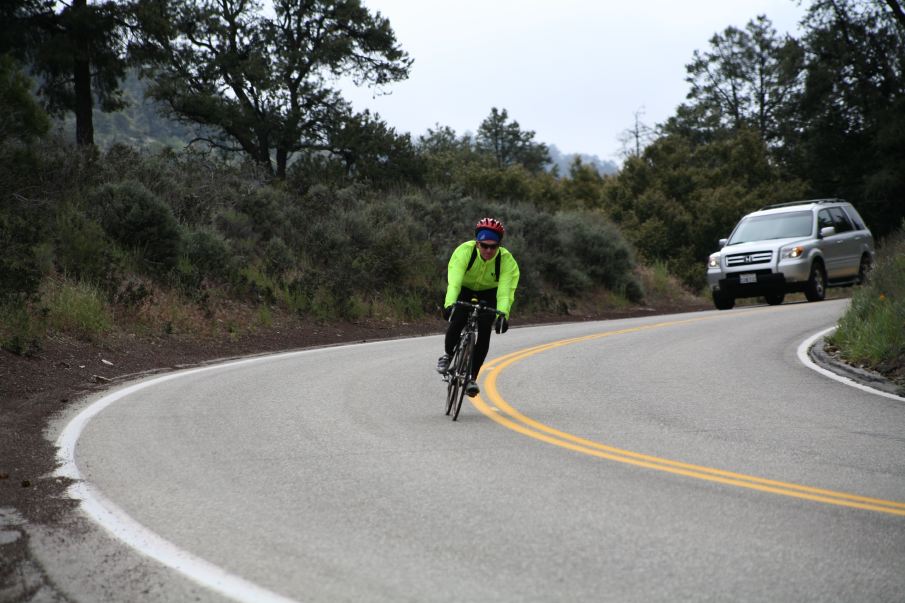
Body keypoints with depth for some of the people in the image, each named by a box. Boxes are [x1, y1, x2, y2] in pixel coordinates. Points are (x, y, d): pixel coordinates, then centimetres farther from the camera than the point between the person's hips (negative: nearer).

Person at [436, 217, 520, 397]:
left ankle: (472, 377, -5)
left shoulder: (507, 260, -30)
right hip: (463, 288, -1)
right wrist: (450, 304, -60)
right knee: (457, 321, -25)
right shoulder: (464, 251, -33)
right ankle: (447, 354, 6)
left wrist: (503, 314, -56)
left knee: (485, 331, -17)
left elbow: (505, 291, -39)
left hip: (488, 293, 1)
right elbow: (454, 281, -43)